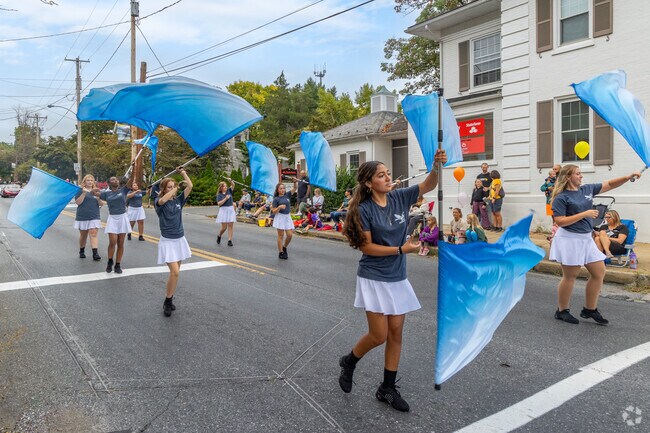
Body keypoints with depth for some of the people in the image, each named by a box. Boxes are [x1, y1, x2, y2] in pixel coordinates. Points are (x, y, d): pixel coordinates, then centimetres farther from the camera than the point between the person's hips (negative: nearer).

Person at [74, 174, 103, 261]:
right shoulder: (80, 191, 2)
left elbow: (101, 204, 7)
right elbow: (78, 202, -10)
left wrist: (98, 198, -14)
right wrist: (84, 193, -20)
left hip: (94, 217, 1)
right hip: (82, 217, -1)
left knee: (93, 234, -10)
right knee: (83, 235, 11)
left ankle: (95, 253, -18)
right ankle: (81, 251, 30)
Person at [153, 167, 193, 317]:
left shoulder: (178, 200, 5)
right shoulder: (159, 202, -6)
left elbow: (190, 186, -2)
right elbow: (163, 200, -31)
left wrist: (182, 172, 0)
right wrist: (176, 188, -22)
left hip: (180, 240, 5)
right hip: (167, 241, -5)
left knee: (175, 272, 10)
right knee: (175, 272, -13)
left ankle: (170, 299, 24)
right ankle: (167, 302, 3)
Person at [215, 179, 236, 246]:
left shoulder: (229, 191, 9)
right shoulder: (219, 195, -1)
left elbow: (233, 185, -1)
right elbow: (219, 203, -12)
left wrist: (231, 180, -18)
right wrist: (225, 199, -19)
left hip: (231, 210, 3)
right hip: (224, 210, -3)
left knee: (230, 225, -3)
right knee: (224, 227, -4)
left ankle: (230, 240, -1)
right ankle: (219, 236, 26)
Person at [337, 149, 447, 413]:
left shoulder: (399, 198, 0)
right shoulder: (364, 209, -13)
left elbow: (428, 185, -5)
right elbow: (366, 247, -14)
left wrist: (437, 166, -24)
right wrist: (401, 249, -17)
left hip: (398, 278, 5)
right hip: (374, 279, -5)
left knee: (396, 334, 9)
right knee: (379, 336, -3)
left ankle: (387, 389, 24)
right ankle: (348, 362, 28)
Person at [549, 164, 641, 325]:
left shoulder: (587, 189, 8)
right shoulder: (561, 197, -13)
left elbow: (609, 184, 17)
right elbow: (560, 221, -19)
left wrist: (628, 177, 2)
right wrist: (584, 214, -19)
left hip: (586, 238, 8)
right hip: (569, 239, -8)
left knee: (599, 272, 9)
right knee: (570, 276, 0)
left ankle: (589, 309, 21)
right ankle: (562, 311, 16)